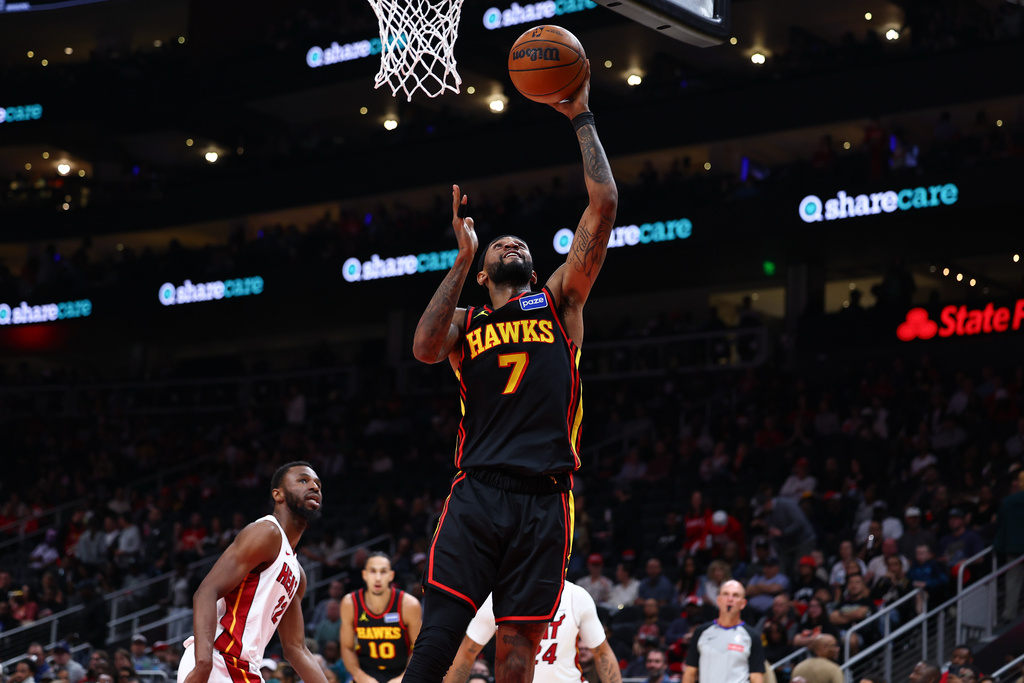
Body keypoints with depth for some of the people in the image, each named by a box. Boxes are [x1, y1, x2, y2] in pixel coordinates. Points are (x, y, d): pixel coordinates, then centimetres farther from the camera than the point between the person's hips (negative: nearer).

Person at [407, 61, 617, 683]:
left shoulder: (560, 301, 18)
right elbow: (425, 348, -6)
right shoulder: (466, 321, 19)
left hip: (544, 497, 0)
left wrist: (581, 120, 11)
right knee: (439, 632, -14)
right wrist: (464, 258, -2)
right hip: (477, 491, 0)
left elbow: (604, 207, 10)